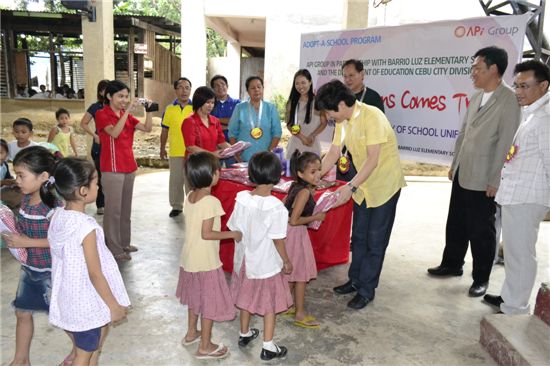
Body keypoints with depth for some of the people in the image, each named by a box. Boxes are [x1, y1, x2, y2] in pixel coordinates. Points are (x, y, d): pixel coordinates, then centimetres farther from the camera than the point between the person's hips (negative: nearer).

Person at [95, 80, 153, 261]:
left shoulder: (127, 115, 13)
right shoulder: (102, 114, -6)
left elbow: (147, 128, 4)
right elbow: (114, 132, -24)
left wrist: (148, 111, -9)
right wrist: (128, 110, -25)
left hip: (129, 167, 7)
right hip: (112, 169, -7)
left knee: (126, 207, 13)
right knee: (113, 209, -3)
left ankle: (124, 243, 23)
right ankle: (114, 249, 4)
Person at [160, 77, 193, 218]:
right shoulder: (169, 109, 4)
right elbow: (165, 131, 11)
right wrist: (162, 148, 13)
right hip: (175, 152, 2)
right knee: (175, 180, 10)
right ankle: (176, 206, 24)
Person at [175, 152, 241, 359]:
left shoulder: (189, 197, 1)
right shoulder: (211, 202, -24)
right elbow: (206, 234, -24)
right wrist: (232, 234, -15)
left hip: (190, 258, 8)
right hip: (205, 261, -8)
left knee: (196, 296, 25)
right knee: (209, 301, 7)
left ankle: (191, 333, 42)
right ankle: (205, 346, 19)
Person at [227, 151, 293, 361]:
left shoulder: (241, 198, -12)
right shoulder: (276, 207, -24)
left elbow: (234, 230, -2)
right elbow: (278, 241, -18)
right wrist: (286, 261, -2)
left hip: (244, 260, 5)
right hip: (267, 264, -4)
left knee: (246, 298, 23)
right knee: (269, 304, 13)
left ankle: (244, 334, 42)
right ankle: (268, 348, 23)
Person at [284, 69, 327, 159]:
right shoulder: (291, 102, 5)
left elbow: (324, 123, 0)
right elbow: (289, 124, 4)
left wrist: (312, 136, -15)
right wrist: (301, 137, -11)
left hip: (312, 144, -2)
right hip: (295, 144, 3)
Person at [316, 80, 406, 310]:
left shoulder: (372, 117, -25)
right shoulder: (343, 121, 0)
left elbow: (373, 159, -28)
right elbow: (333, 154, 3)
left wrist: (351, 187, -32)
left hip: (384, 184, -8)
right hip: (362, 185, 8)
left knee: (375, 241, 3)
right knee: (358, 237, 16)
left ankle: (366, 290, 15)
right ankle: (355, 280, 31)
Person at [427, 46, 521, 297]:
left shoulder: (508, 100, -14)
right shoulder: (476, 97, 9)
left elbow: (506, 143, -17)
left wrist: (495, 181, -17)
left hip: (483, 180, -7)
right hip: (462, 174, 7)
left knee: (481, 230, 6)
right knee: (455, 223, 17)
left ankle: (481, 278, 23)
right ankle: (452, 264, 35)